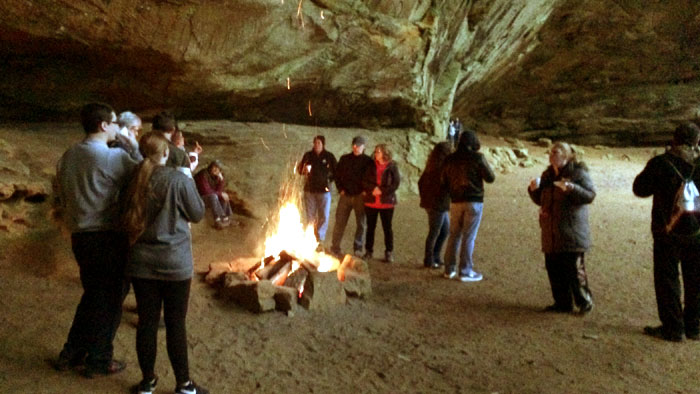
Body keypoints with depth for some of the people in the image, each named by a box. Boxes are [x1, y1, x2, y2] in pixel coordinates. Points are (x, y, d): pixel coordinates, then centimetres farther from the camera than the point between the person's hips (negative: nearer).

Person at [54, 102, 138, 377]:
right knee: (110, 299, 7)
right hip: (109, 238, -7)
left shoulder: (67, 157, 8)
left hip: (79, 237, 7)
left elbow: (61, 197, 15)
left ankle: (71, 354, 28)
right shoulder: (114, 157, -16)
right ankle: (99, 360, 17)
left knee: (92, 294, 22)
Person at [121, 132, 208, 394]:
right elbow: (197, 214, -1)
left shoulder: (133, 181, 1)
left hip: (141, 263, 4)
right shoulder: (179, 180, -14)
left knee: (147, 321, 12)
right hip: (175, 263, -4)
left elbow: (125, 219, 14)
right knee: (176, 323, 5)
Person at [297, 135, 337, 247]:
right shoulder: (308, 155, 6)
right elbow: (299, 169, 12)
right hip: (309, 190, 2)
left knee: (323, 217, -1)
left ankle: (320, 241, 6)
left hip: (324, 190, -1)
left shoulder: (329, 156, 1)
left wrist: (329, 179, -6)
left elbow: (336, 171, 8)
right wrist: (304, 170, -9)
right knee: (310, 217, 5)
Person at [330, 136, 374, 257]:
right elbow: (337, 174, 11)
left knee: (361, 223, 4)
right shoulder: (344, 159, 8)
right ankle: (335, 247, 9)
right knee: (339, 222, 1)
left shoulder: (368, 161, 1)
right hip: (345, 195, 1)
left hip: (360, 196, -1)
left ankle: (358, 248, 16)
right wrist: (340, 189, 1)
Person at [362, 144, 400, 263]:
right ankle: (368, 251, 19)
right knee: (370, 227, 9)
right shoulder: (371, 166, 6)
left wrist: (382, 191, -14)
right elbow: (364, 181, 3)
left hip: (386, 202, -3)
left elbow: (396, 183, -7)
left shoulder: (392, 167, -3)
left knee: (387, 228, 3)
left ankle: (389, 253, 13)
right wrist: (373, 189, -16)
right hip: (371, 202, 3)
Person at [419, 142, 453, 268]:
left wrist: (424, 197, 18)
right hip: (438, 205, -9)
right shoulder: (443, 168, -19)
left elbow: (420, 182, 15)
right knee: (434, 233, 1)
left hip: (429, 202, 9)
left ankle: (435, 257, 24)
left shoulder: (431, 166, 9)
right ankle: (429, 261, 11)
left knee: (445, 229, 18)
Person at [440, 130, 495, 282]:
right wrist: (485, 165, 12)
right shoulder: (477, 157, -9)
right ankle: (465, 271, 4)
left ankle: (449, 269, 17)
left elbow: (443, 182, 9)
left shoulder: (450, 159, 5)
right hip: (473, 201, -4)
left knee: (454, 235, 13)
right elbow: (490, 178, -4)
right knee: (469, 237, 0)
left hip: (455, 201, 4)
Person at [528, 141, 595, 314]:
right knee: (554, 268, 9)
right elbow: (541, 200, 20)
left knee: (574, 268, -7)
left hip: (572, 233, -7)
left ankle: (585, 301, 10)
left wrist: (571, 188, -29)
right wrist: (534, 189, 0)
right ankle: (562, 303, 19)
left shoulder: (578, 172, -6)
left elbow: (590, 195, -14)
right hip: (551, 233, 7)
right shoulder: (548, 175, 15)